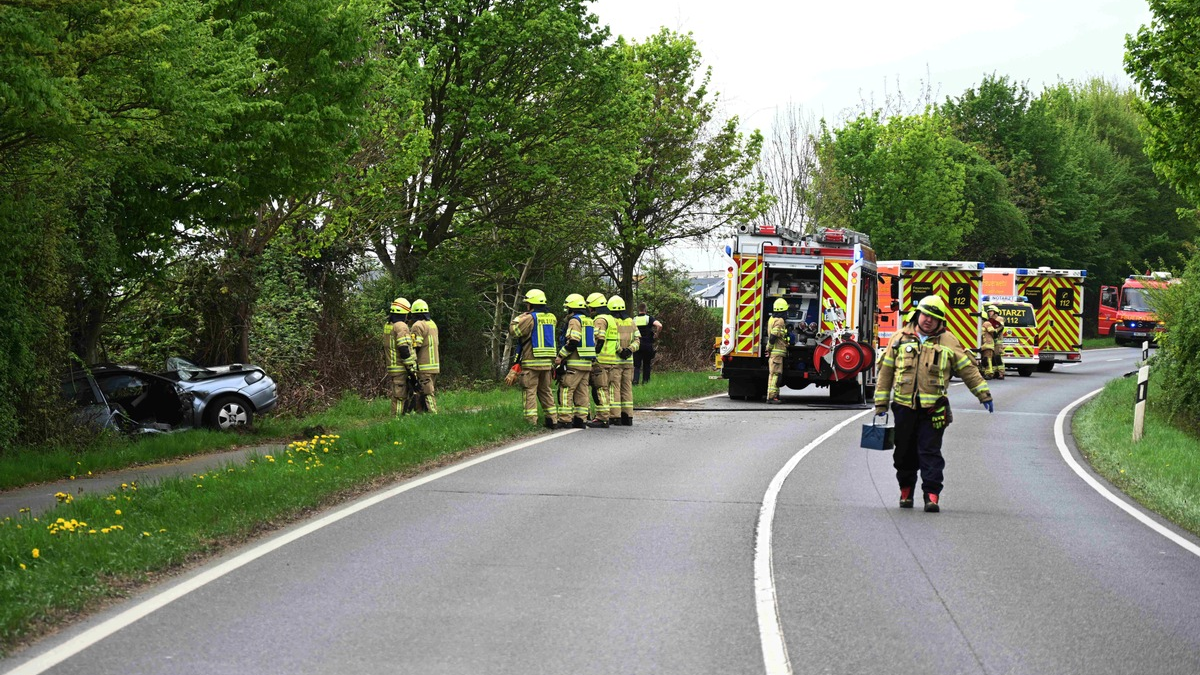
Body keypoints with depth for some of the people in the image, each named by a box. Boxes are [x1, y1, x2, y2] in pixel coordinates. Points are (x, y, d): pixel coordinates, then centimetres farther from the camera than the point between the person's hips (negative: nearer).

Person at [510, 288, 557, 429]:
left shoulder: (530, 318, -11)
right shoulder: (551, 318, 9)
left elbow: (514, 330, -10)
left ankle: (531, 421, -8)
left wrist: (518, 319, 7)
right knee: (545, 391, 16)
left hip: (532, 361, -6)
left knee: (530, 391, -3)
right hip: (548, 361, 6)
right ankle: (552, 419, 13)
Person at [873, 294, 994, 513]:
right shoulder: (900, 338, 8)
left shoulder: (948, 341, 6)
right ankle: (906, 490, 24)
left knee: (930, 453, -6)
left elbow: (968, 369, 11)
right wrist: (881, 403, 9)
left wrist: (983, 394, 7)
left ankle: (932, 495, -6)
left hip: (933, 409, -2)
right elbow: (886, 370, 11)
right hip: (904, 407, 2)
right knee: (904, 453, 9)